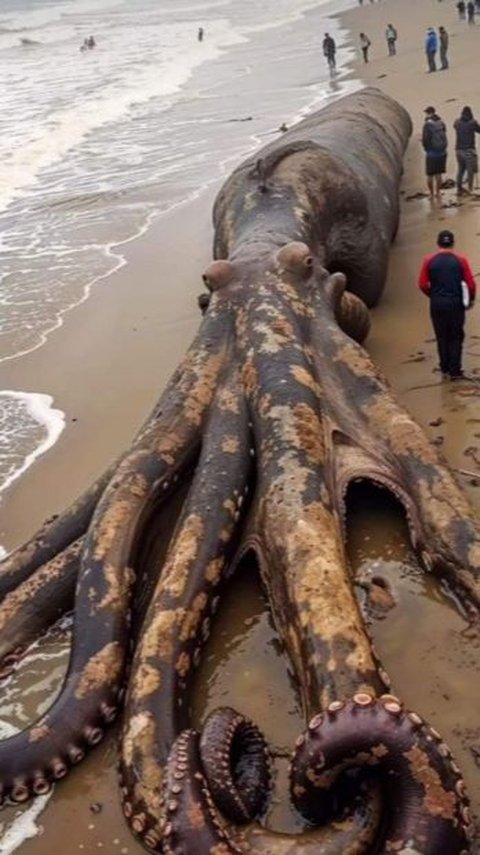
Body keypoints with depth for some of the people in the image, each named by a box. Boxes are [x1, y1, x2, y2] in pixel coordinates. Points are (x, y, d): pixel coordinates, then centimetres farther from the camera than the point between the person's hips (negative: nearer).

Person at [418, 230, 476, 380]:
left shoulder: (429, 261, -2)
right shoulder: (460, 260, -4)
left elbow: (422, 284, -3)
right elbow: (470, 283, -6)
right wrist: (471, 299, 11)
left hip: (437, 304, 1)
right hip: (456, 304, -1)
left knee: (442, 338, 13)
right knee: (456, 338, 9)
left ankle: (445, 370, 17)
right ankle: (455, 371, 8)